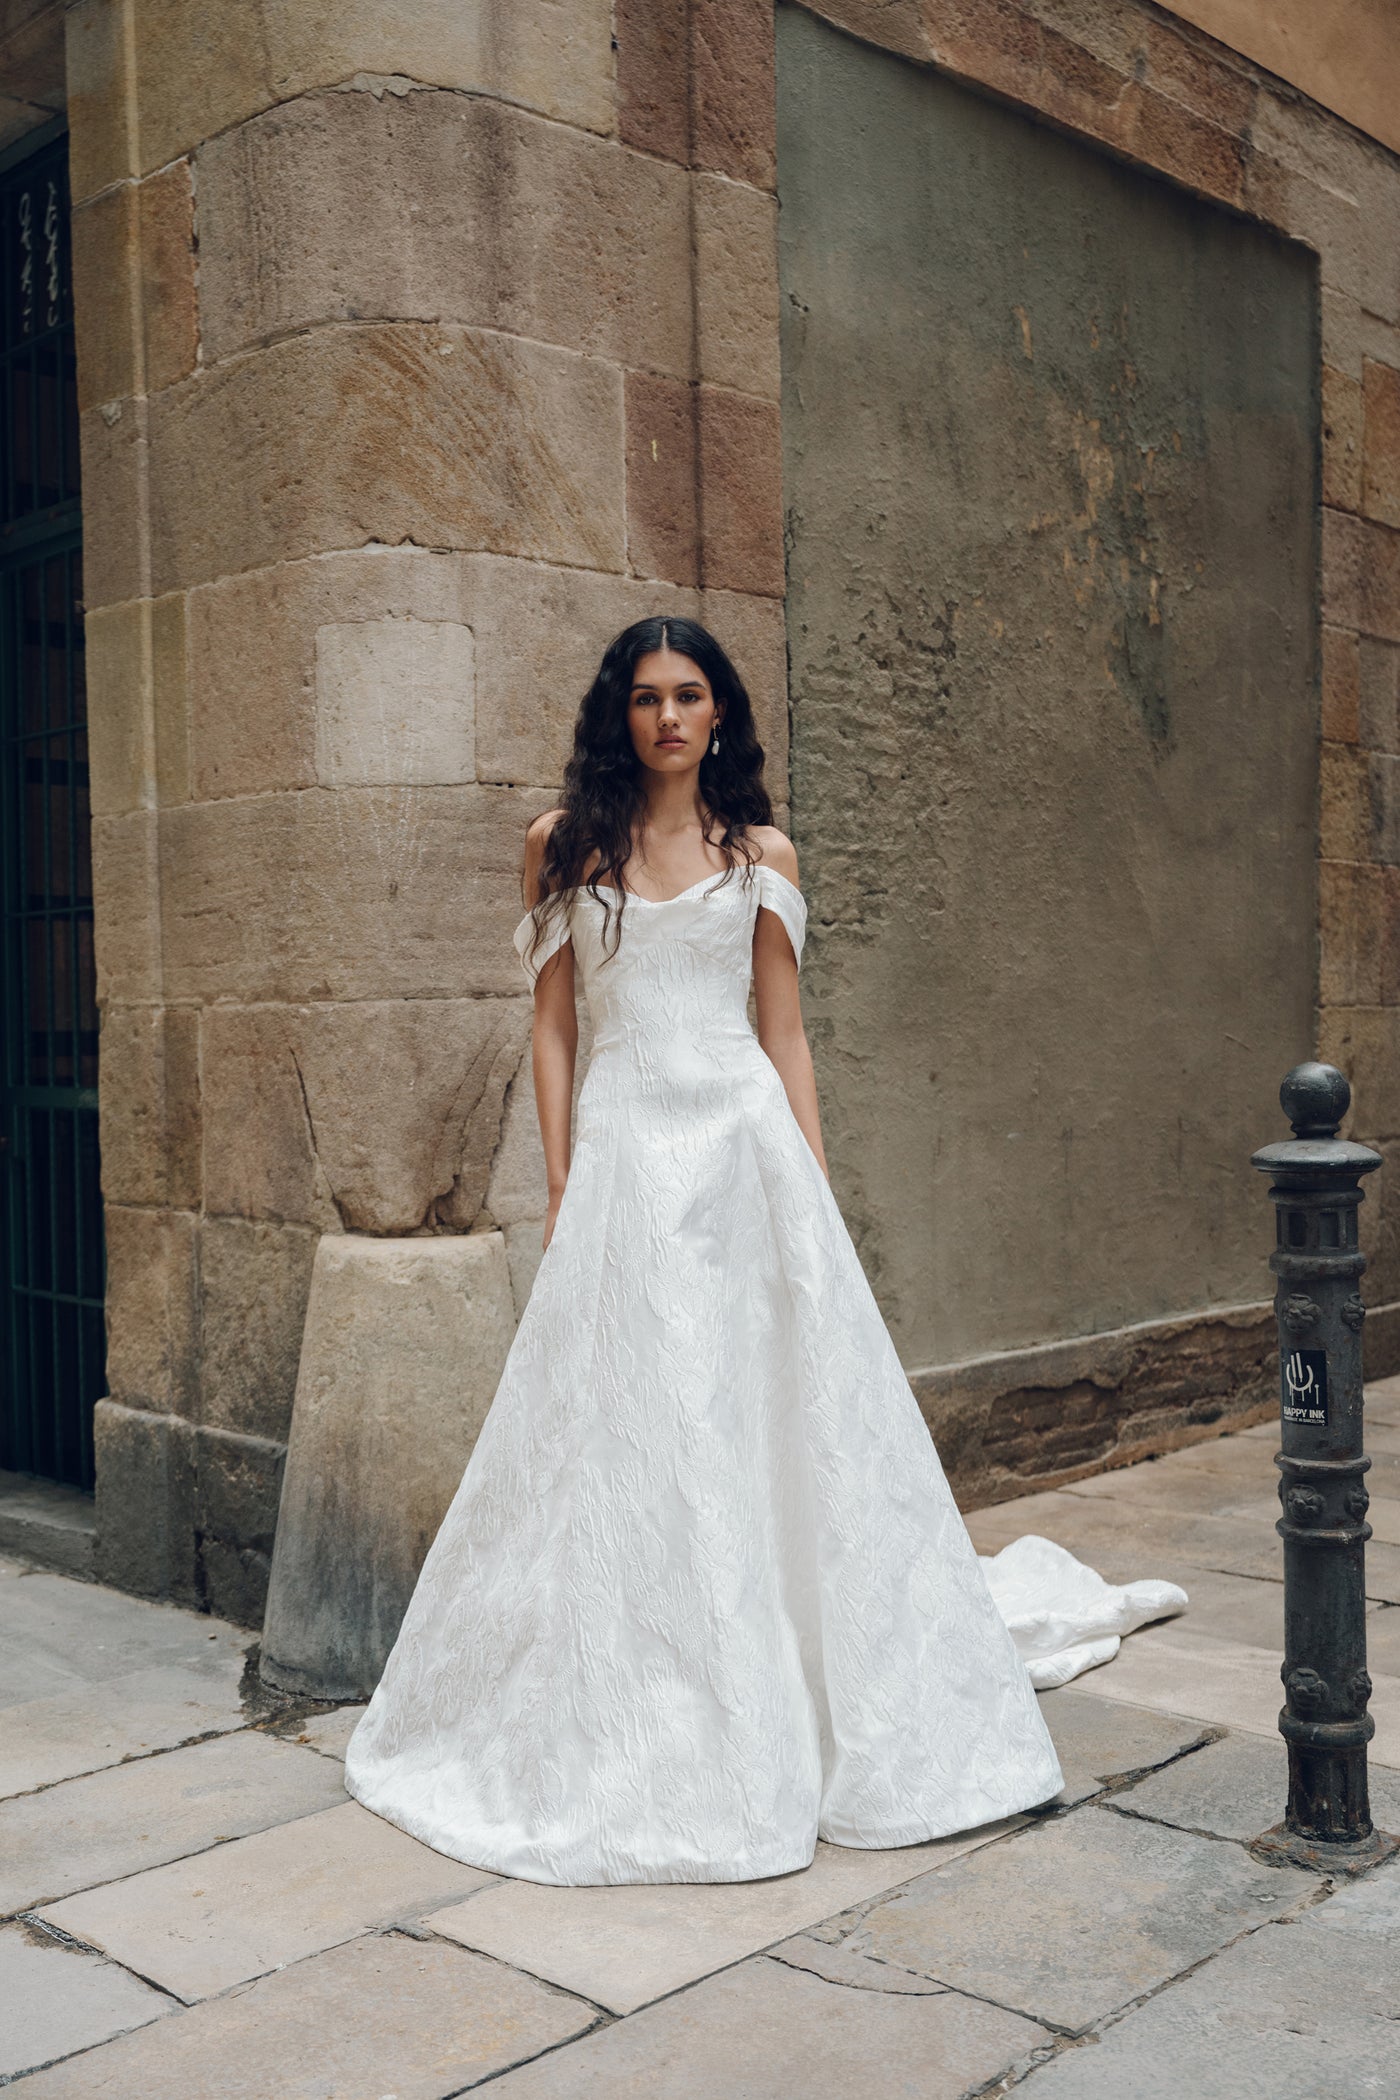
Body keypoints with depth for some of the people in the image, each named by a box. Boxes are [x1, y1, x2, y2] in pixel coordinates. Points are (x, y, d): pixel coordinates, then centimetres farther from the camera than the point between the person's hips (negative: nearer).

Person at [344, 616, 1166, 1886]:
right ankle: (635, 1739, 14)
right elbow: (552, 1023, 7)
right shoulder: (565, 844, 8)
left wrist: (814, 1185, 3)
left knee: (777, 1421, 1)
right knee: (627, 1436, 0)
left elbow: (783, 1029, 9)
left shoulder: (762, 854, 9)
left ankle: (794, 1730, 15)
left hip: (747, 1140, 1)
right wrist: (560, 1182, 0)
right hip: (625, 1146, 0)